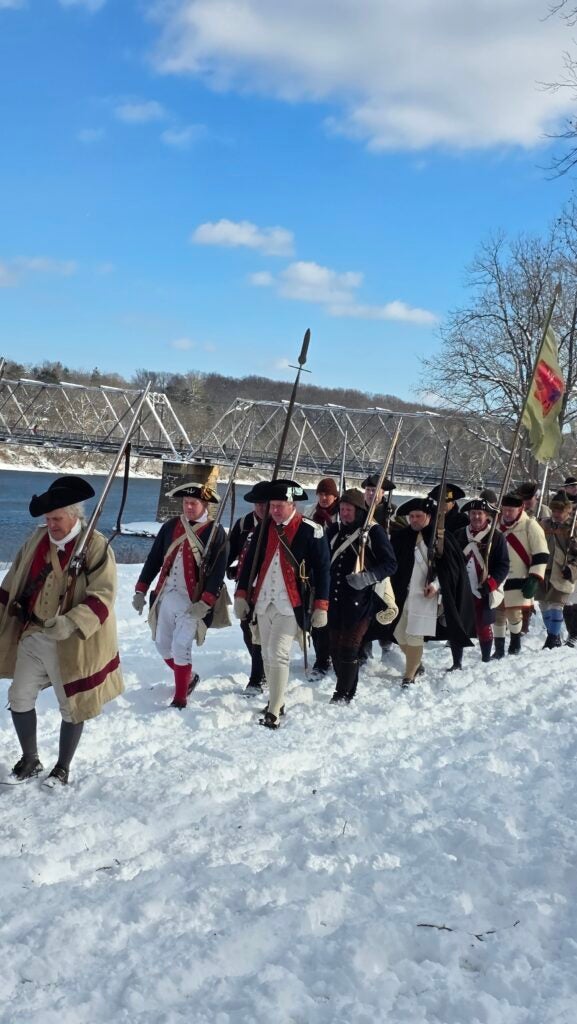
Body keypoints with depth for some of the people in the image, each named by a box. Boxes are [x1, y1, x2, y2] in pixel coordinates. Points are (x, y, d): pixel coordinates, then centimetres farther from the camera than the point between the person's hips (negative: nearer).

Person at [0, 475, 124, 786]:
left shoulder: (95, 546, -16)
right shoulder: (37, 539, 3)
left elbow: (102, 595, -23)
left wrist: (70, 624, -34)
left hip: (71, 644, -5)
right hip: (31, 636, 6)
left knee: (72, 706, 9)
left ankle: (62, 768, 28)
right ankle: (30, 761, 32)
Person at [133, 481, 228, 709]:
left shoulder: (215, 532, -8)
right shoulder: (170, 526, 7)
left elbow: (218, 571, -13)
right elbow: (154, 560, 10)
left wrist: (205, 603, -21)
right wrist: (141, 590, 5)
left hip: (193, 601, -6)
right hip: (166, 596, 6)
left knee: (180, 648, -9)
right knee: (162, 645, 12)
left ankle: (180, 698, 6)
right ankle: (189, 678, 36)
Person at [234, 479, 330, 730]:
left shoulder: (311, 531, -8)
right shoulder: (264, 528, 7)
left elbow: (322, 569, -6)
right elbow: (249, 562, 12)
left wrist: (321, 606, -8)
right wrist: (241, 594, 7)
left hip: (291, 605, -6)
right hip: (263, 602, 6)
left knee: (278, 654, -14)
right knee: (267, 655, 13)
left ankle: (274, 711, -9)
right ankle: (276, 701, 28)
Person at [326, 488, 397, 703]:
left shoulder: (374, 531, -7)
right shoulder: (334, 530, 10)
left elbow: (390, 563, -7)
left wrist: (368, 577, -20)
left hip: (360, 600, -6)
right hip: (334, 598, 6)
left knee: (349, 647, -7)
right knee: (335, 646, 9)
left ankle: (344, 694, 2)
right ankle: (346, 689, 23)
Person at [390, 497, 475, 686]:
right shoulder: (400, 538, 6)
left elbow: (450, 567, -3)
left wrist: (435, 584, -15)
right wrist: (393, 590, 1)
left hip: (425, 595, -5)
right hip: (402, 594, 5)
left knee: (415, 636, -10)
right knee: (399, 633, 10)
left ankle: (409, 676, -1)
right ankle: (417, 665, 33)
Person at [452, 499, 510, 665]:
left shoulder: (497, 538, -4)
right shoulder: (459, 535, 7)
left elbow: (503, 566, -7)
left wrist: (490, 584, -18)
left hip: (483, 593, -3)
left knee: (483, 628, 6)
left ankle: (486, 662, 21)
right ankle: (456, 663, 17)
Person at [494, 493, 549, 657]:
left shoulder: (530, 526, -7)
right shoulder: (496, 525, 9)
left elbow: (542, 555, -9)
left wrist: (534, 579, -15)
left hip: (519, 580, -5)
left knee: (513, 613, -7)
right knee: (498, 614, 6)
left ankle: (515, 641, 20)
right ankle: (499, 648, 19)